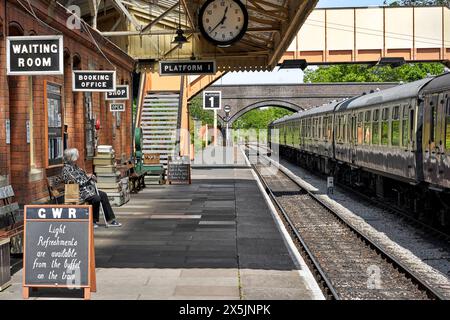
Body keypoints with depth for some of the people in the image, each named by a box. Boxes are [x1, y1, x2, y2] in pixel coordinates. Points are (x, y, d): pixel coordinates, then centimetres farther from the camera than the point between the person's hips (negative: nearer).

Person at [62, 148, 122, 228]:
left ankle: (110, 220, 1)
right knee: (96, 198, -28)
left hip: (87, 188, 10)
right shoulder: (66, 169, -14)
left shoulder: (75, 166, 16)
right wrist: (88, 178, -9)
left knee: (103, 195, 0)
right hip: (79, 192, -10)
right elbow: (76, 183, -20)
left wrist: (90, 177, 5)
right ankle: (94, 221, -11)